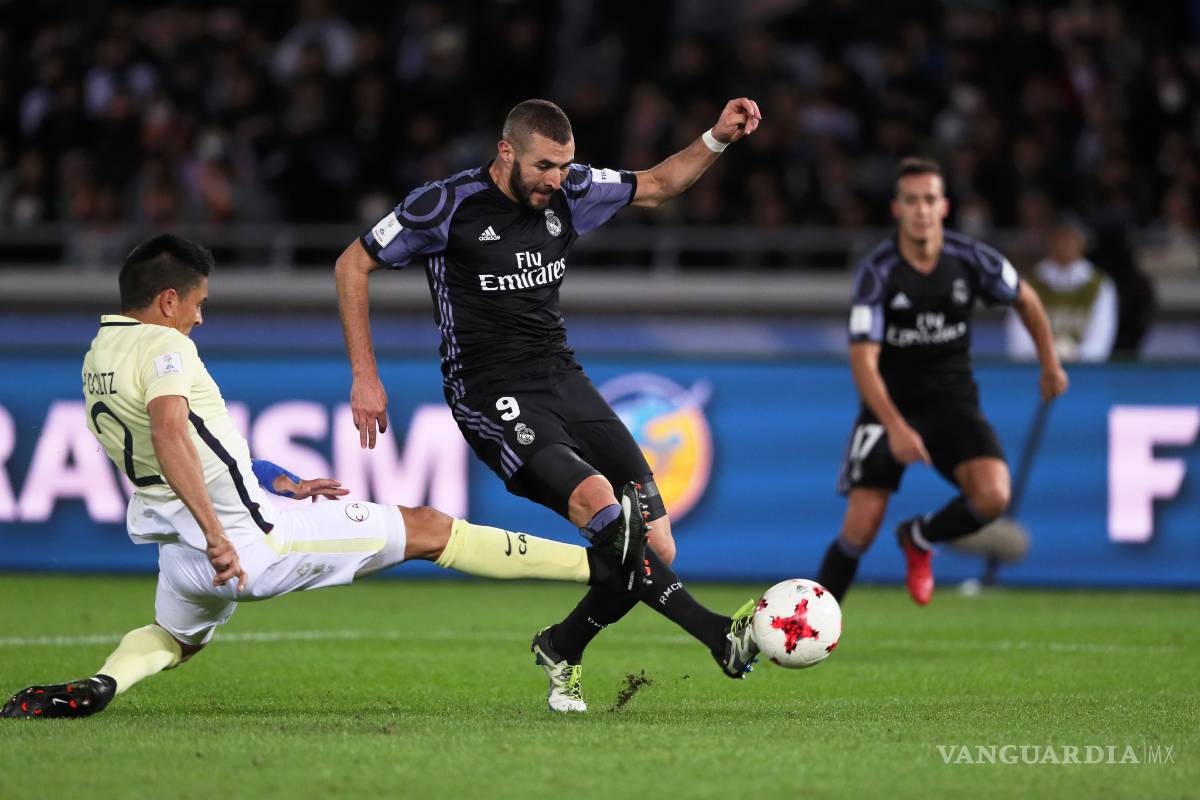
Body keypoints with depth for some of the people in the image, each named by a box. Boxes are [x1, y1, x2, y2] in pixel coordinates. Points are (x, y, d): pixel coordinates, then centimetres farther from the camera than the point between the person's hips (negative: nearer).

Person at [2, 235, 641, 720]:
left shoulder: (98, 357, 14)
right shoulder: (165, 347, -15)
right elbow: (169, 433, -34)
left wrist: (283, 485, 24)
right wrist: (217, 535, -39)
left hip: (177, 548, 8)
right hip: (250, 540, -8)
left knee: (174, 637, 37)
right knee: (426, 529, 0)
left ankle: (100, 685, 3)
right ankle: (598, 565, 2)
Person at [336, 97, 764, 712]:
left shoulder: (569, 192, 5)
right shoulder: (448, 205, -9)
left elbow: (655, 186, 21)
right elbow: (353, 265, 0)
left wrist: (717, 139, 4)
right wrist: (364, 377, -3)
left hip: (563, 380, 6)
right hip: (492, 396, -6)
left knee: (656, 548, -6)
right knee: (596, 498, -32)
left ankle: (561, 650, 20)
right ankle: (719, 637, -35)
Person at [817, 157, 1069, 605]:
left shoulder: (970, 259, -9)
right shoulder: (877, 272, -17)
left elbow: (1025, 299, 12)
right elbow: (863, 360, -23)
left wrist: (1050, 364, 19)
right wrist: (896, 428, -34)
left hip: (953, 400, 2)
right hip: (890, 404, -2)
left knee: (993, 496, -23)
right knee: (861, 528, -10)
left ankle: (919, 540, 9)